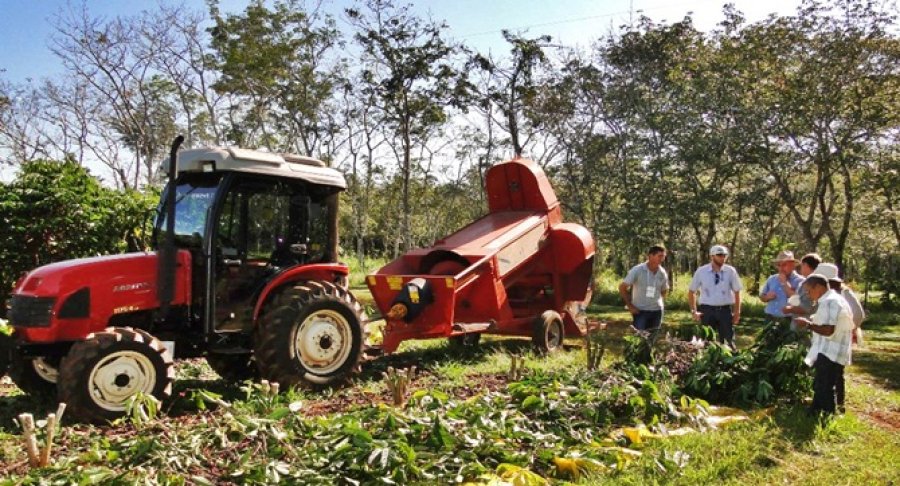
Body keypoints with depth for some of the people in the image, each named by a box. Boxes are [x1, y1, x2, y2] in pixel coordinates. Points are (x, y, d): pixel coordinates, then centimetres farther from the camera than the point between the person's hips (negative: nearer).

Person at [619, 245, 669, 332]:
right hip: (640, 311, -4)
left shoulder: (663, 273, 0)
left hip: (656, 311, 4)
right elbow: (622, 287, -8)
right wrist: (630, 306, -7)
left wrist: (658, 301, 5)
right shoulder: (637, 270, -13)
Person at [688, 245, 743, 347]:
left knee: (729, 340, 5)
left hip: (725, 310, 0)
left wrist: (737, 312, 2)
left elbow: (737, 292, 4)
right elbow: (691, 291, 6)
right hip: (707, 310, 0)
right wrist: (694, 311, 1)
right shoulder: (701, 271, -3)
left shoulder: (730, 271, -2)